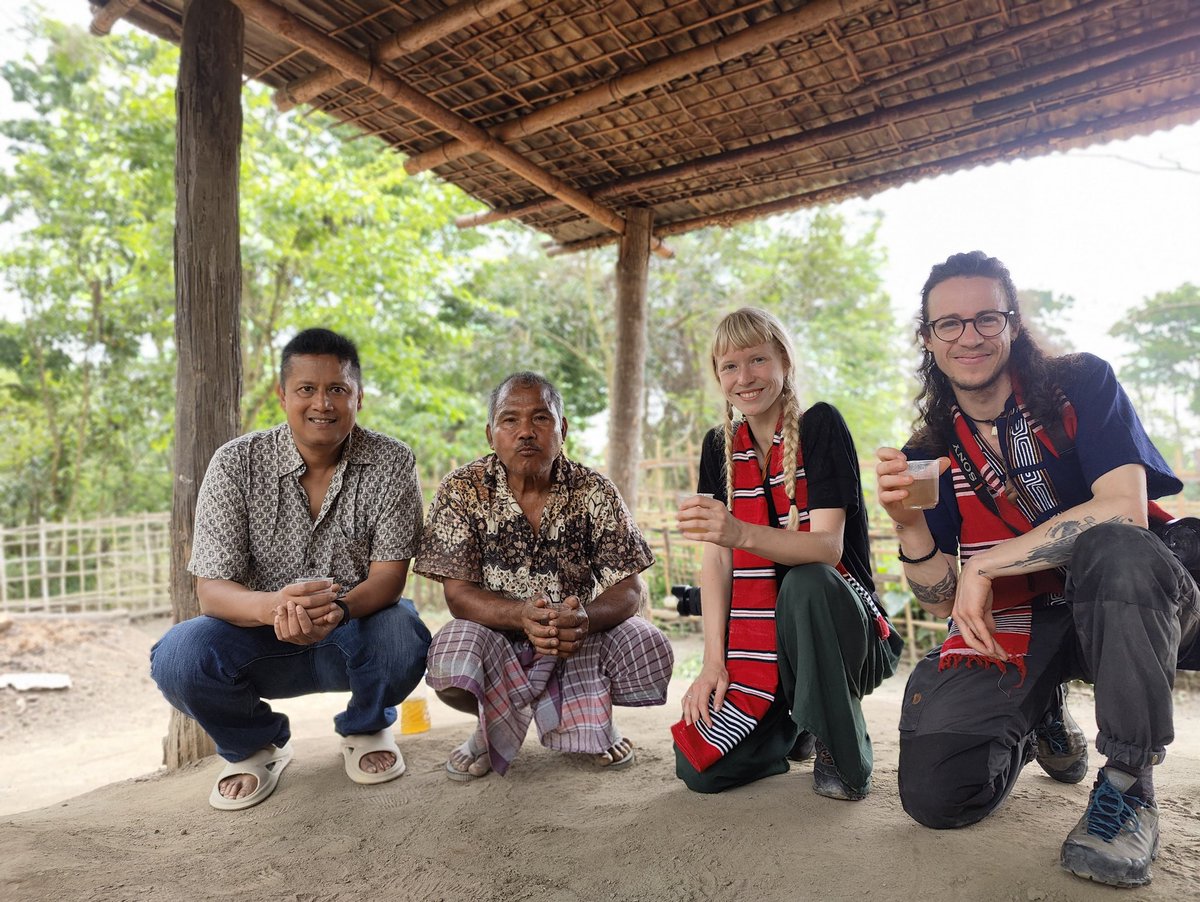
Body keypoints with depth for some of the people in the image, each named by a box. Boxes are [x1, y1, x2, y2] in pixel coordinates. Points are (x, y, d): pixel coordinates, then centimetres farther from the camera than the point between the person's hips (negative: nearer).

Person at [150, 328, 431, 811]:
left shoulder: (391, 462, -11)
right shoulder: (236, 463, -10)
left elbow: (389, 575, -15)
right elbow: (212, 589, -15)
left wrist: (339, 609, -39)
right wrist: (273, 606, -38)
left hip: (356, 631, -1)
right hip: (262, 634, 1)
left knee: (401, 636, -33)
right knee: (177, 656, -27)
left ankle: (366, 728, 5)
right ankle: (256, 744, 7)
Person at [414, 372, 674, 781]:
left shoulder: (595, 492, -7)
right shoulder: (462, 491, -10)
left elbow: (629, 590, -10)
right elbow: (458, 594, -14)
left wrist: (586, 618, -35)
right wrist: (522, 615, -36)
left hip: (582, 639, 1)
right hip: (496, 634, -1)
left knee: (651, 653, -25)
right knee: (451, 666, -33)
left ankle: (588, 720, 10)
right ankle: (496, 727, 5)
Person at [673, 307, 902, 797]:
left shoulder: (820, 426, -10)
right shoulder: (719, 447, 4)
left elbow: (827, 544, -23)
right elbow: (716, 558, -2)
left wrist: (741, 533, -42)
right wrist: (714, 661, -11)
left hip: (837, 624, -4)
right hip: (759, 642, 4)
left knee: (805, 583, -38)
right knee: (700, 769, -15)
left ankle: (844, 757, -14)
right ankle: (793, 729, 19)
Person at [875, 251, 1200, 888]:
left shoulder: (1081, 384, -7)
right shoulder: (930, 455, 0)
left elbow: (1123, 509, -23)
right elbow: (942, 603, -2)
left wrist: (984, 567, -21)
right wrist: (908, 524, -21)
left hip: (1124, 607, -2)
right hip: (1008, 628, 3)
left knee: (1113, 550, -37)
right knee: (935, 793, -15)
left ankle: (1128, 782, -15)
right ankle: (1039, 720, 20)